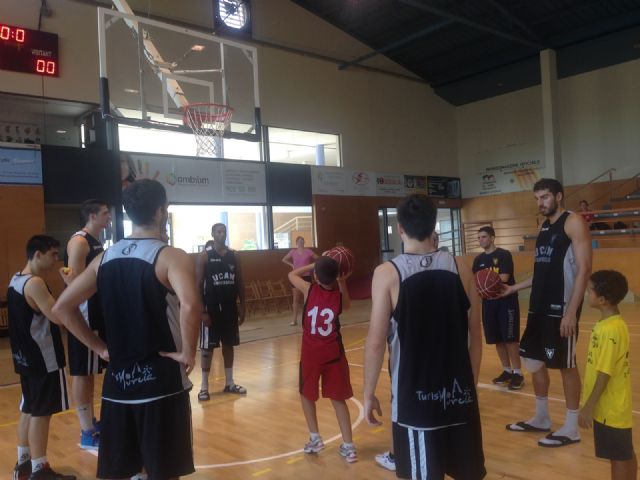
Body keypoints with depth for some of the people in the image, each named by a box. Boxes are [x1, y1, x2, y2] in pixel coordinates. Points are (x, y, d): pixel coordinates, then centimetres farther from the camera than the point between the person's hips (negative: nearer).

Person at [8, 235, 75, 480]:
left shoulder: (16, 280, 11)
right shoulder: (34, 283, -20)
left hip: (27, 356, 10)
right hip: (43, 359, -10)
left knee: (29, 409, 18)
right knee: (41, 412, 0)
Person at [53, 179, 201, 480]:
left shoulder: (104, 259, 7)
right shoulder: (170, 256, -12)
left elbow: (62, 308, 9)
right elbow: (190, 305, -30)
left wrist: (99, 348, 11)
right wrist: (188, 353, -16)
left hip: (118, 379, 6)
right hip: (161, 378, -5)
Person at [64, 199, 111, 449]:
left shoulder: (96, 242, 15)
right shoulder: (79, 241, -14)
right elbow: (75, 281, -22)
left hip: (98, 314, 10)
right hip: (84, 315, -10)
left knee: (90, 371, 17)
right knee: (82, 373, -3)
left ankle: (91, 423, 29)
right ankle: (87, 434, 4)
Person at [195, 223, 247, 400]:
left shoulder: (233, 256, 6)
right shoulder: (204, 256, -8)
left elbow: (239, 283, 9)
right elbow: (198, 285, -10)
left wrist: (242, 307, 6)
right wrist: (202, 311, -15)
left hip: (230, 307, 5)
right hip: (211, 307, -4)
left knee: (229, 345, 12)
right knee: (207, 347, 2)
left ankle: (229, 383, 23)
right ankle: (204, 386, 12)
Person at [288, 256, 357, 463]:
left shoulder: (309, 290, -10)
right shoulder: (339, 295, -5)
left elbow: (292, 275, 8)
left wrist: (313, 265, 6)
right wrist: (342, 283, 6)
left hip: (310, 353, -2)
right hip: (333, 353, 2)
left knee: (306, 394, 20)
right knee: (338, 398, 12)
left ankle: (315, 438, 19)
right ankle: (348, 445, 11)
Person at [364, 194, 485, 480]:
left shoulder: (387, 273, -12)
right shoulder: (459, 269, 0)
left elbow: (376, 343, -13)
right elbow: (475, 337, 5)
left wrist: (369, 393, -1)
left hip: (415, 398, -4)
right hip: (459, 394, 4)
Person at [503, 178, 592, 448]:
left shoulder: (573, 222, -9)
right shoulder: (544, 227, 16)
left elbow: (584, 268, -16)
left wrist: (572, 311, -22)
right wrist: (515, 288, 16)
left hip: (561, 307, -8)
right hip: (539, 306, 9)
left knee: (565, 365, 0)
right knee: (533, 360, 13)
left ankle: (571, 428, 14)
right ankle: (541, 419, 28)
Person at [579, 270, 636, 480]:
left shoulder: (610, 329, -24)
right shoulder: (610, 324, 5)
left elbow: (605, 374, -23)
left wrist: (588, 407, -18)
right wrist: (590, 404, 19)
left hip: (610, 408, -9)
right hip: (612, 406, 9)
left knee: (619, 456, 4)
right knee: (625, 454, 19)